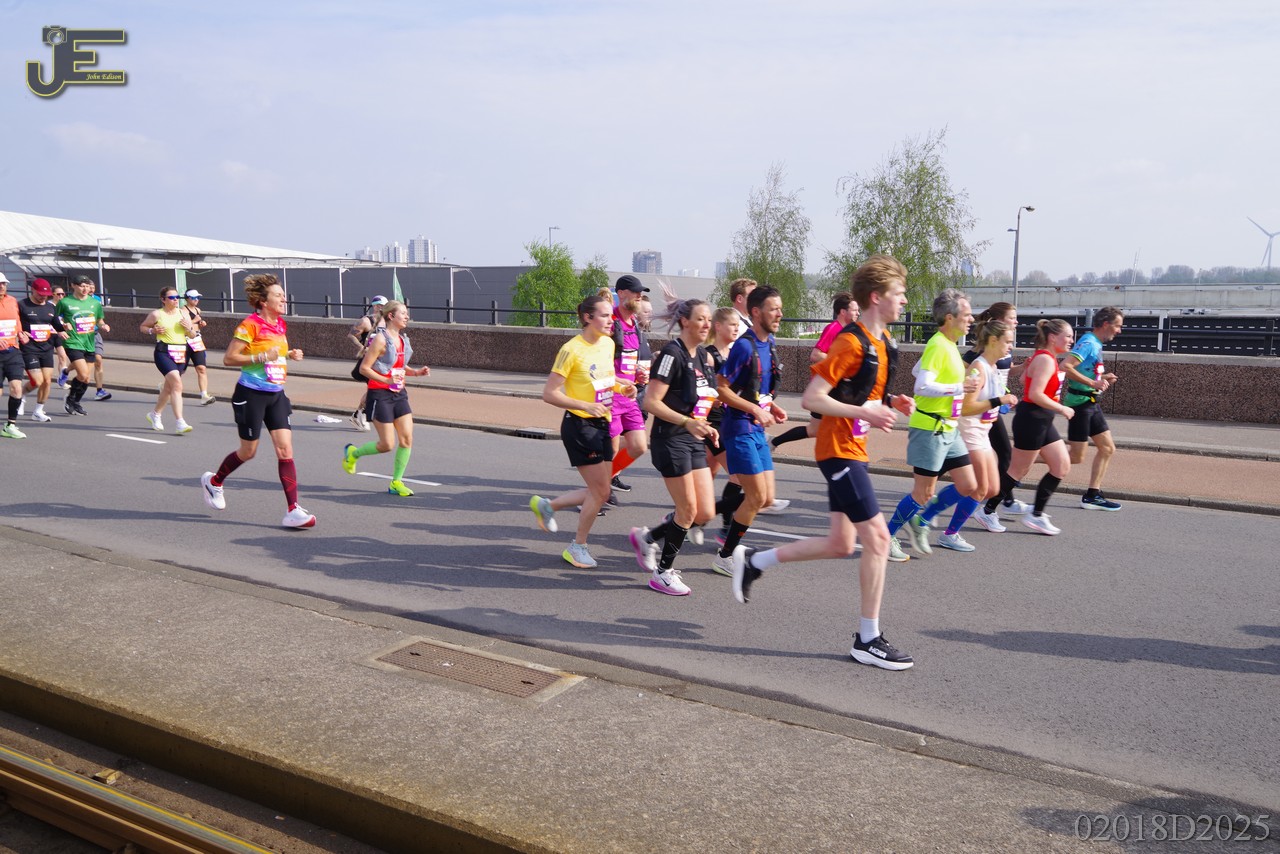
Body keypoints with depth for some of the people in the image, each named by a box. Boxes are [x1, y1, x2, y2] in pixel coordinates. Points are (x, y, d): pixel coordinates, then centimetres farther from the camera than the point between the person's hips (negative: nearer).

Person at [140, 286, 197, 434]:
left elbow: (193, 334, 15)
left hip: (181, 353, 5)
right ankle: (179, 422, -22)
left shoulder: (183, 313, 11)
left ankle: (155, 414, 40)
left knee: (169, 387, 16)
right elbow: (142, 327, 12)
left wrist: (189, 328, -6)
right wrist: (152, 330, -7)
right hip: (164, 352, -5)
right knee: (177, 383, -21)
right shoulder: (157, 314, 0)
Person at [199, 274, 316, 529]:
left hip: (276, 395, 6)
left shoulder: (281, 324, 9)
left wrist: (290, 355, 6)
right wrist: (262, 357, -24)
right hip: (251, 394, -6)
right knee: (248, 452, 8)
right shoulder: (250, 324, -14)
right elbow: (229, 358, -15)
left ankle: (293, 510, -6)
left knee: (285, 449, -4)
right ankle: (213, 481, 38)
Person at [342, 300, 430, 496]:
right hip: (380, 394, -7)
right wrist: (387, 380, -25)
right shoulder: (381, 339, -13)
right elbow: (364, 368, -15)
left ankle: (396, 482, 11)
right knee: (387, 445, -4)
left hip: (399, 393, 7)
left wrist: (417, 372, 4)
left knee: (407, 439, -2)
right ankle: (352, 452, 24)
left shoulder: (403, 340, 10)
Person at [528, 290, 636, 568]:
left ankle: (546, 505, 32)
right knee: (601, 491, -4)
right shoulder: (571, 350, -17)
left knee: (598, 492, 11)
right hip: (579, 426, -8)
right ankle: (578, 547, 16)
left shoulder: (608, 343, 6)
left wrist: (622, 387, 1)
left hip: (602, 424, 8)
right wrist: (586, 406, -27)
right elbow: (549, 393, -18)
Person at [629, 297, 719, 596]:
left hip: (694, 441, 8)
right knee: (688, 510, -3)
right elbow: (651, 402, -19)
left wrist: (705, 426, 12)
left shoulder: (703, 356, 12)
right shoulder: (672, 353, -14)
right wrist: (687, 422, -27)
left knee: (705, 512, 4)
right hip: (670, 440, -8)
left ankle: (647, 538, 24)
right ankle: (663, 572, 15)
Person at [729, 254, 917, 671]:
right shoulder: (851, 343, -18)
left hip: (853, 449, 10)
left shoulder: (883, 341, 11)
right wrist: (865, 413, -26)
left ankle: (754, 561, 25)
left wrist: (890, 402, 4)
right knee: (877, 536, -8)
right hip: (839, 448, -10)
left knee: (841, 543, 12)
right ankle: (868, 639, 2)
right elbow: (811, 398, -21)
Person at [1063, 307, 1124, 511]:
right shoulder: (1088, 343, -15)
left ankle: (1092, 495, 14)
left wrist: (1102, 378, 11)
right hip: (1080, 402, -10)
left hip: (1091, 404, 10)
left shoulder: (1096, 344, 14)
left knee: (1108, 448, 10)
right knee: (1077, 457, -6)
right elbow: (1065, 366, -28)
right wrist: (1093, 383, -27)